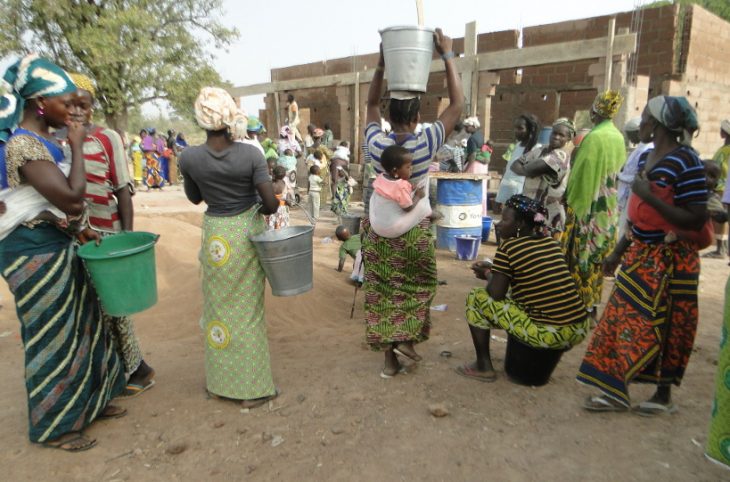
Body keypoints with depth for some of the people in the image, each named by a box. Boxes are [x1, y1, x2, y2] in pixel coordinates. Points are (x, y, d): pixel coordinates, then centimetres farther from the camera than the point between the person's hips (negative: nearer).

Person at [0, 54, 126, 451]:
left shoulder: (39, 140, 10)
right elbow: (72, 198, -29)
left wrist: (77, 229, 13)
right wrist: (77, 147, -19)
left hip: (56, 246, 10)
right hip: (36, 253, -10)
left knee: (79, 325, 18)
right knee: (52, 335, 2)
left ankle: (84, 402, 36)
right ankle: (54, 426, 21)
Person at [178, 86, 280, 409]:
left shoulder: (189, 158, -11)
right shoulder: (251, 154, -16)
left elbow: (194, 198, 6)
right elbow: (272, 204, -16)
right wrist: (260, 209, 4)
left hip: (216, 235, 1)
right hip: (248, 232, -1)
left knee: (220, 307, 18)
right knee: (248, 309, 11)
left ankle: (222, 380, 34)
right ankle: (252, 386, 23)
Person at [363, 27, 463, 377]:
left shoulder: (376, 142, -9)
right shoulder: (426, 143, -15)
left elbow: (372, 104, 10)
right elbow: (458, 104, -7)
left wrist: (381, 66, 10)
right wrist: (448, 56, -3)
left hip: (378, 229, 2)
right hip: (414, 229, -2)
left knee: (381, 291, 10)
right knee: (419, 285, 20)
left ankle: (389, 357, 16)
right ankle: (406, 339, 13)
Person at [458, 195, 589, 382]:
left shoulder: (508, 246, -8)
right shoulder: (552, 242, 11)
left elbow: (496, 294, -9)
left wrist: (487, 274, 12)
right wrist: (494, 269, 23)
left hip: (547, 334, -7)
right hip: (579, 331, 7)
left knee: (476, 298, 6)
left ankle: (484, 366, 11)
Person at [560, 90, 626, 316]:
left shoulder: (594, 137, -16)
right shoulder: (618, 138, 8)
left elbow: (580, 172, -14)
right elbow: (617, 170, 14)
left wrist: (569, 196, -3)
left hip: (587, 203, -8)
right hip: (608, 206, 8)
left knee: (582, 254, 0)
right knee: (598, 256, 12)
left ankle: (581, 304, 6)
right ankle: (592, 302, 20)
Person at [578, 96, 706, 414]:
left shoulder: (686, 162, -16)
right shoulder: (645, 158, 8)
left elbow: (695, 221, -21)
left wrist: (649, 195, -23)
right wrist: (618, 251, 17)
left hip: (670, 260, -7)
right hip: (639, 255, 7)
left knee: (664, 328, 6)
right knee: (624, 320, 8)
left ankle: (664, 394, 27)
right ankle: (617, 392, 19)